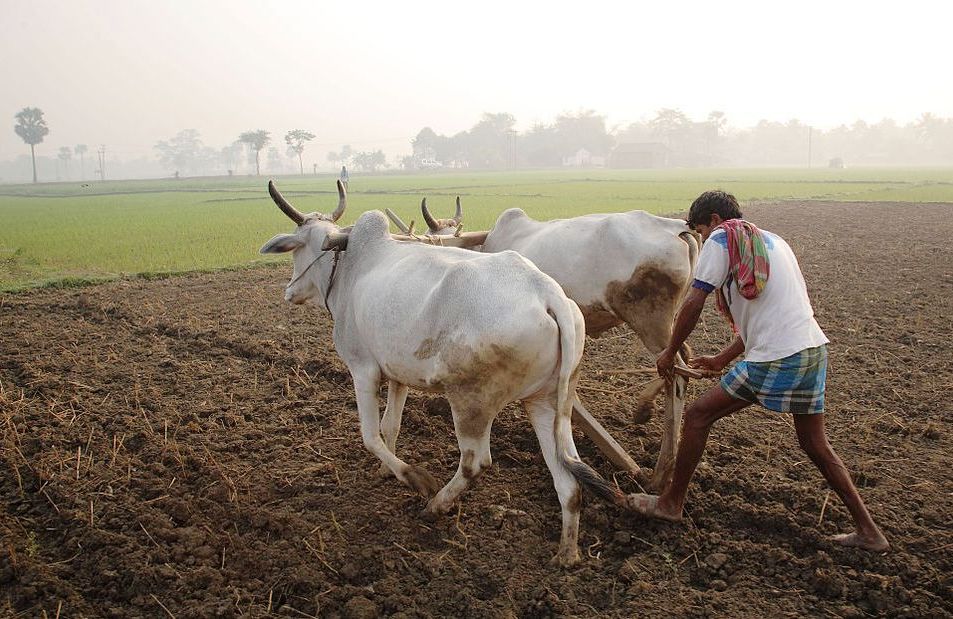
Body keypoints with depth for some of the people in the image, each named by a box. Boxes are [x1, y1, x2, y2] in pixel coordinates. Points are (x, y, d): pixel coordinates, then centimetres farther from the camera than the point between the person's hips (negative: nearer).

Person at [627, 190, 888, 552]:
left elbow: (693, 304, -8)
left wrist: (670, 352, 5)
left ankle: (671, 503, 16)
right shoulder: (772, 241, 25)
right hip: (814, 349, 8)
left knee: (698, 416, 5)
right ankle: (867, 531, 26)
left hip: (775, 360, -8)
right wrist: (722, 360, 29)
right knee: (814, 443, 21)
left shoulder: (721, 240, 0)